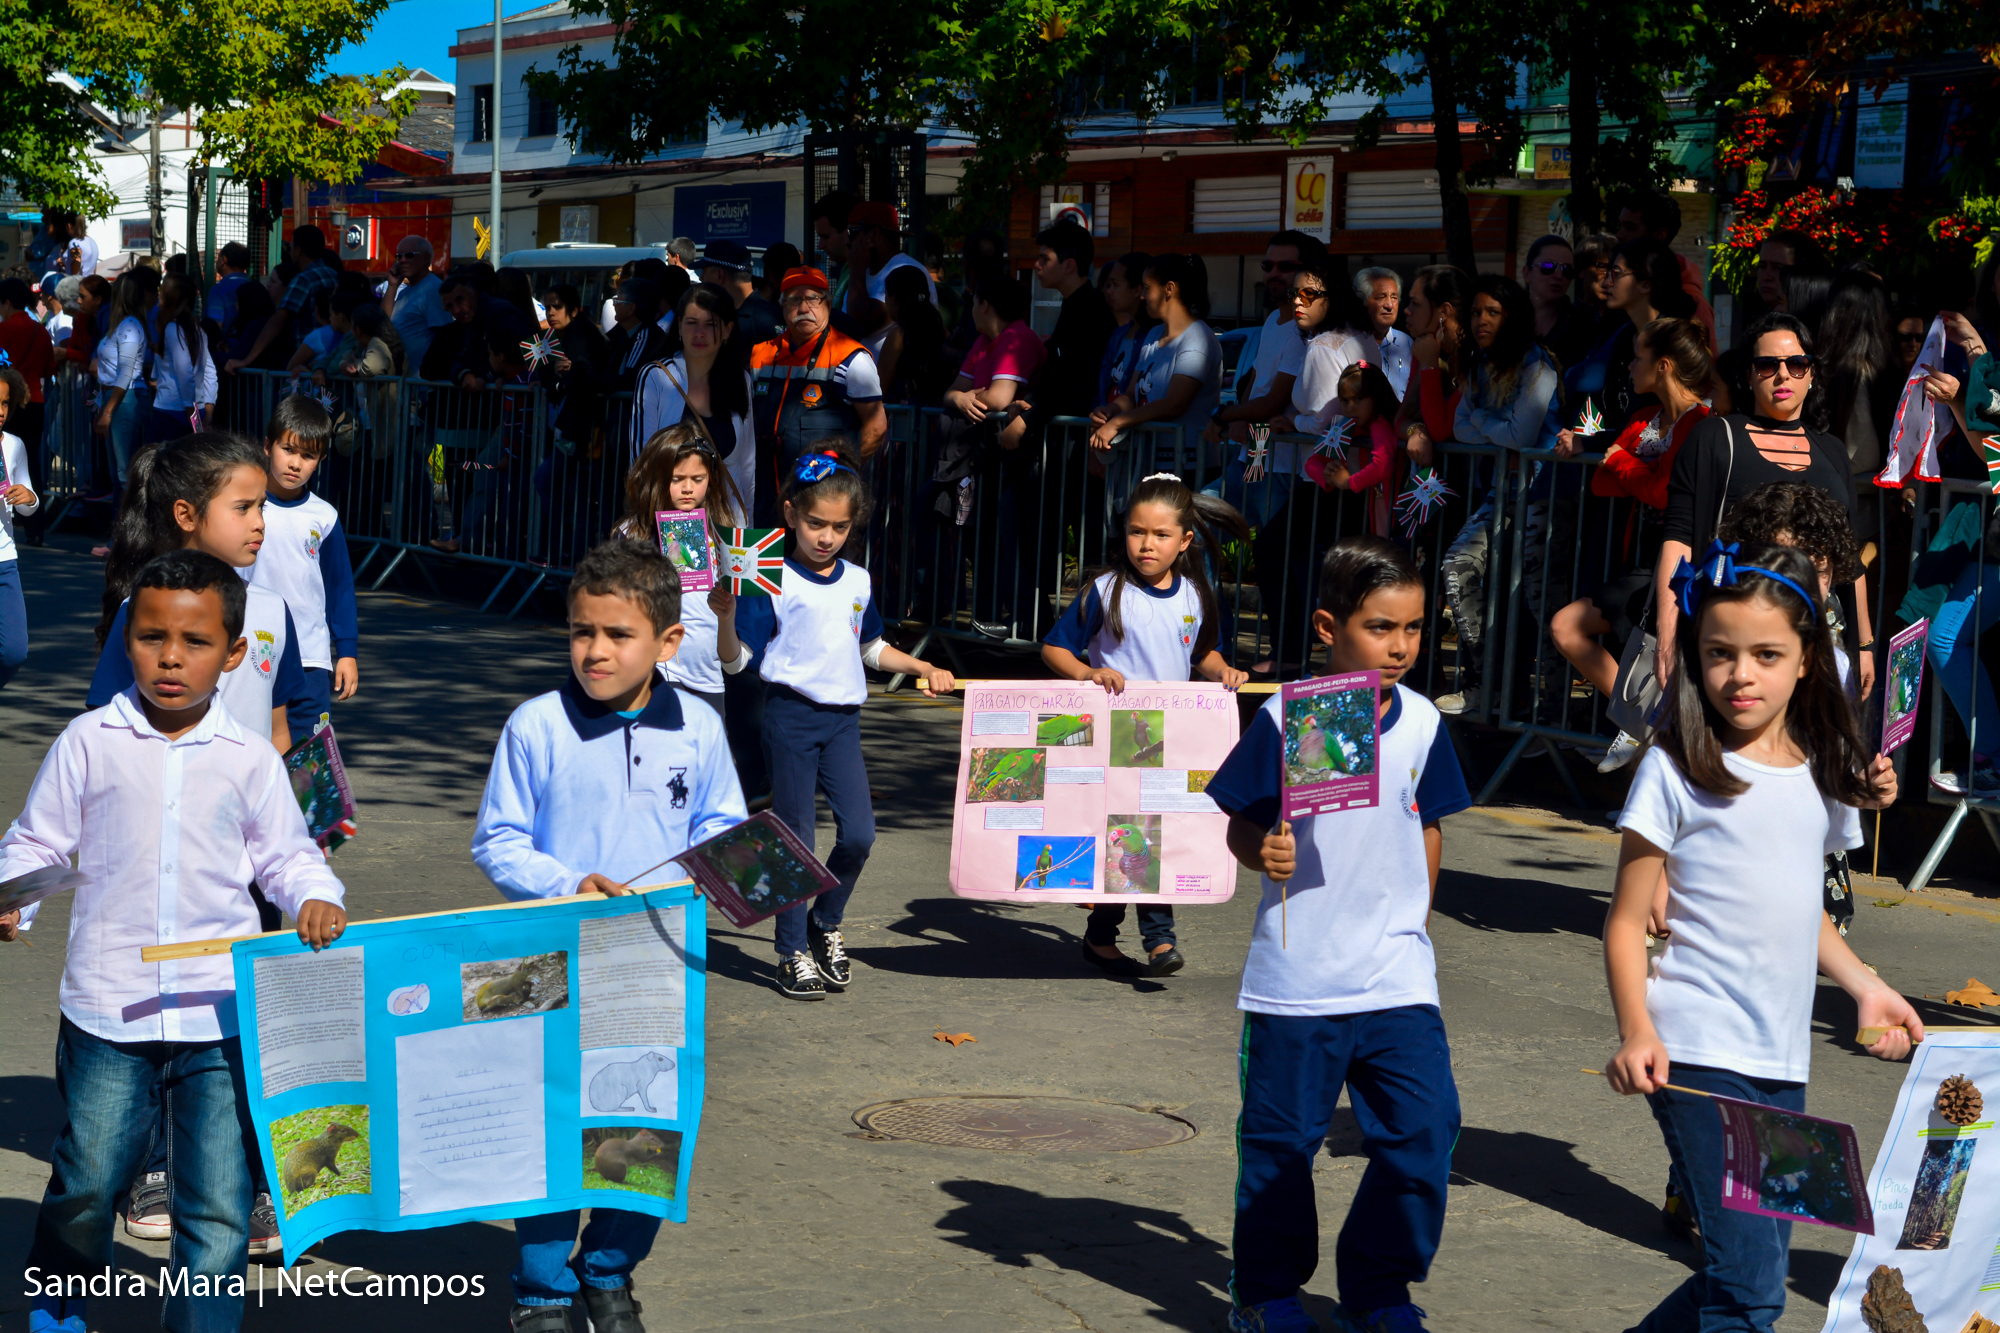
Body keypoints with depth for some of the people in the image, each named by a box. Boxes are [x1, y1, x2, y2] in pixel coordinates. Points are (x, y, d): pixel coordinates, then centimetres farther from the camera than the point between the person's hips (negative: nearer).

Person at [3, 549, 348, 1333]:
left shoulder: (249, 760, 3)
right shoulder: (90, 742, 1)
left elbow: (285, 856, 11)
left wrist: (317, 897, -9)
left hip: (223, 1011, 0)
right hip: (110, 1009, 0)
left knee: (219, 1204, -1)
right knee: (86, 1185, 12)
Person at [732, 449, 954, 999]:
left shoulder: (858, 582, 12)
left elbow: (871, 647, 26)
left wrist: (924, 668, 17)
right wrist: (727, 610, -27)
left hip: (843, 717, 5)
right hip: (790, 713, -5)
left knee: (859, 833, -2)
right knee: (795, 839, 0)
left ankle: (825, 924, 22)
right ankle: (793, 953, 12)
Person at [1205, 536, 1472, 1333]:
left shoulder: (1422, 723, 3)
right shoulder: (1284, 720, -9)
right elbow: (1241, 822, -5)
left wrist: (1417, 915, 13)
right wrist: (1261, 851, -25)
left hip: (1399, 975, 3)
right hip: (1298, 977, -3)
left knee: (1424, 1129, -2)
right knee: (1281, 1139, 8)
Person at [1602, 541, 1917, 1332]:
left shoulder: (1822, 776, 11)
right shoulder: (1675, 771, -6)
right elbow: (1628, 921, -6)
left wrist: (1864, 985, 19)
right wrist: (1637, 1032, -18)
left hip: (1782, 1064, 6)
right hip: (1699, 1056, -6)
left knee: (1759, 1265, 11)